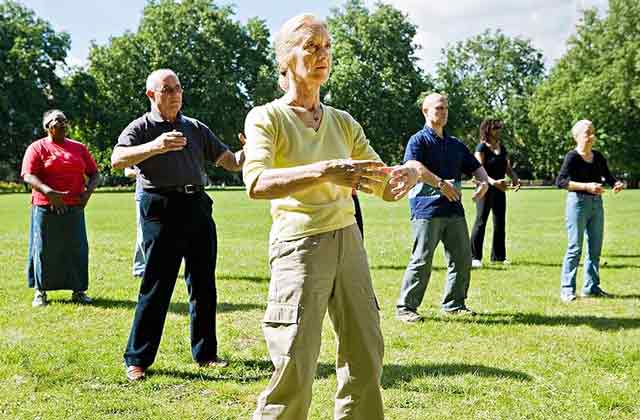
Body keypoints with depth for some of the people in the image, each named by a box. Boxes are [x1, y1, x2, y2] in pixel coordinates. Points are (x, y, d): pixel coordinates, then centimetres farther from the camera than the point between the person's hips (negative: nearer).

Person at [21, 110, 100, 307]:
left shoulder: (79, 148, 14)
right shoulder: (37, 148, 1)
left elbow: (94, 174, 15)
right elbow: (28, 176, -10)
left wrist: (88, 191, -6)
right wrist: (49, 192, -25)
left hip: (74, 207, 4)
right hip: (46, 208, -3)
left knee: (77, 248, 3)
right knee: (44, 250, 2)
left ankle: (78, 290, 12)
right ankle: (40, 292, 13)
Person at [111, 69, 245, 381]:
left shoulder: (196, 129, 17)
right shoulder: (141, 128, 2)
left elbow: (231, 163, 16)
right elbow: (117, 160, -17)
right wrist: (154, 147, -32)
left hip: (198, 208, 5)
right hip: (161, 210, -5)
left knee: (204, 285, 9)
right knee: (155, 287, -5)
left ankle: (205, 353, 20)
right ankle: (137, 359, 3)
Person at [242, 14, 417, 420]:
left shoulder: (344, 123, 10)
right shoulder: (267, 118, -5)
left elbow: (384, 187, 10)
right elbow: (256, 183, -23)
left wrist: (408, 174, -14)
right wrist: (324, 171, -36)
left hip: (349, 242, 6)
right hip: (299, 245, -5)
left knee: (366, 356, 8)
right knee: (294, 368, -7)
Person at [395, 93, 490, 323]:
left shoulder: (456, 145, 21)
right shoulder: (419, 140, -2)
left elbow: (476, 167, 24)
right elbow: (413, 166, -21)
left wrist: (483, 182, 1)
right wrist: (441, 183, -27)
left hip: (454, 210, 7)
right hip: (426, 210, -7)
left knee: (462, 259, 9)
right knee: (422, 260, -8)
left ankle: (454, 304, 22)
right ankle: (405, 307, 1)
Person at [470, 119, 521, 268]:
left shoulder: (502, 148, 13)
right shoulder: (482, 147, -7)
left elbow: (508, 168, 11)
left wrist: (515, 178, -10)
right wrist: (493, 182, -32)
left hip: (500, 189, 7)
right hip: (486, 188, -7)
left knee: (500, 222, 9)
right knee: (481, 221, -6)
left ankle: (498, 256, 19)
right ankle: (475, 257, -3)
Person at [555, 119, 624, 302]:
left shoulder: (598, 157, 11)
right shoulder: (572, 157, -9)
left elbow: (608, 176, 17)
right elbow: (560, 181, -18)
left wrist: (617, 184, -6)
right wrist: (586, 186, -26)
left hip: (596, 203, 7)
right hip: (578, 202, -7)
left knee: (595, 247, 9)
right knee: (575, 247, -6)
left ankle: (591, 287, 19)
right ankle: (567, 289, 0)